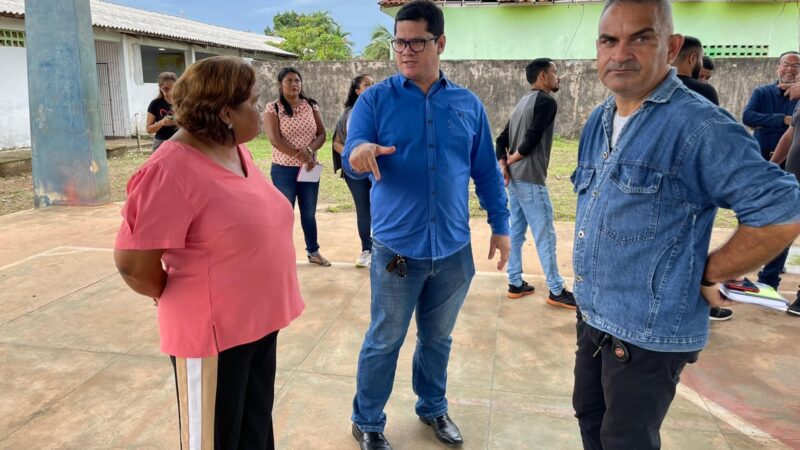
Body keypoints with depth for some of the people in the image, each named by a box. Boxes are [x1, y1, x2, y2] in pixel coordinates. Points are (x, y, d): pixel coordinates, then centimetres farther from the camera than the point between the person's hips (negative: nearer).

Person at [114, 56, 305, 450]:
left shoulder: (235, 149, 3)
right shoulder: (172, 170, -24)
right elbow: (132, 263, -22)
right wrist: (179, 300, -3)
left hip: (258, 321, 8)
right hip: (212, 332, -7)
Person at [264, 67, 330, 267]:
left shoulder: (311, 105, 5)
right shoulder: (273, 108, -7)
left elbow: (322, 134, 1)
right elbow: (275, 140, -16)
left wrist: (309, 150, -18)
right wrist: (301, 156, -21)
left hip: (309, 168, 4)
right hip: (283, 170, -4)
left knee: (309, 213, 15)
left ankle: (313, 252, 29)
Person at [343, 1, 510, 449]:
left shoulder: (468, 104, 5)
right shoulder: (375, 99, -3)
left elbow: (487, 171, 10)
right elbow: (353, 157, -14)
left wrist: (500, 225, 9)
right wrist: (359, 152, -38)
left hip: (454, 249, 3)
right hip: (397, 247, -2)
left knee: (438, 338, 19)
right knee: (384, 341, 10)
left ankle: (433, 408, 41)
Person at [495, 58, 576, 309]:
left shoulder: (524, 102, 17)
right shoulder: (546, 102, -10)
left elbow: (502, 139, 11)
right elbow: (531, 141, -19)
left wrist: (503, 164, -2)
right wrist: (511, 160, -4)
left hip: (514, 178, 9)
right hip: (530, 179, -9)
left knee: (516, 232, 13)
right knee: (545, 236, 0)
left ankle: (515, 284, 20)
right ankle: (556, 291, 9)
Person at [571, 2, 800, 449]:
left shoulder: (698, 125, -20)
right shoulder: (598, 122, 6)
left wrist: (705, 276, -13)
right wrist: (589, 283, 12)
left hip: (649, 331, -8)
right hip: (592, 315, 8)